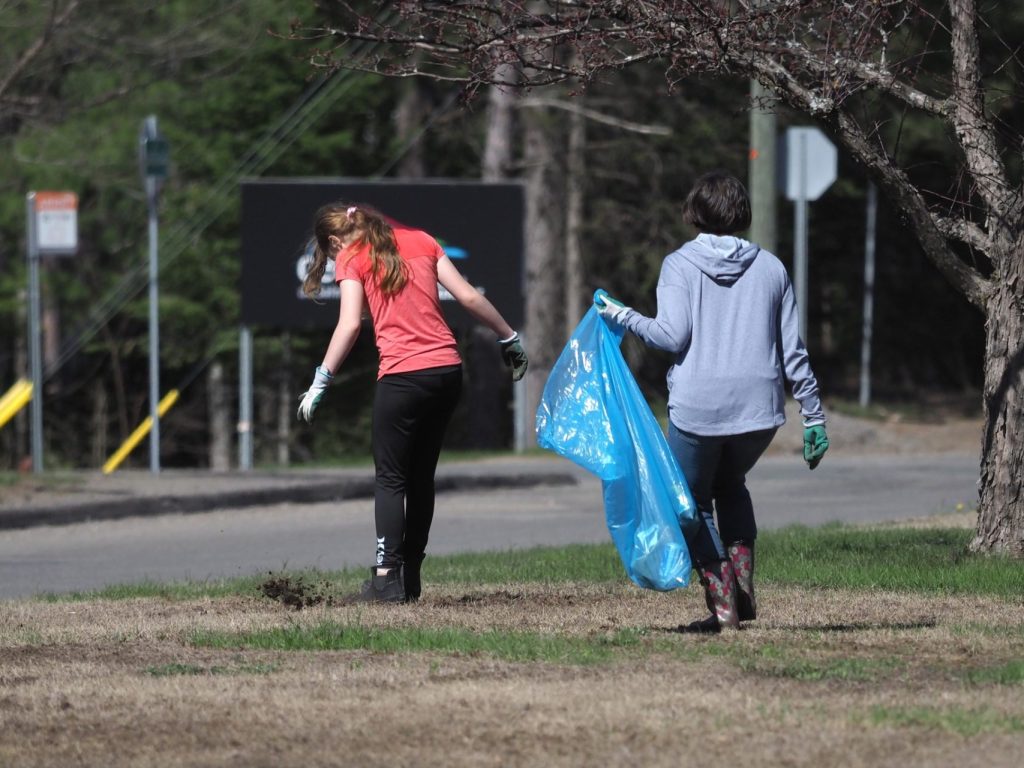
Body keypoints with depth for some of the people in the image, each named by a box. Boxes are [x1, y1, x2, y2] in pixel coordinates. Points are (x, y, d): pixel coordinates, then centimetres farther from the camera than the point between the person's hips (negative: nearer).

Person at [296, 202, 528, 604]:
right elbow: (469, 296, 11)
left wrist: (321, 381, -9)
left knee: (391, 477, 2)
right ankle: (410, 579, 15)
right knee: (422, 476, 14)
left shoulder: (351, 258, 2)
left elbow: (350, 323, -10)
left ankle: (387, 577, -10)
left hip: (402, 375, -5)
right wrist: (509, 338, 20)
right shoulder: (421, 240, 16)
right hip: (448, 369, 5)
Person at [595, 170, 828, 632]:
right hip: (759, 406, 4)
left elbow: (672, 335, -13)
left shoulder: (680, 265, -2)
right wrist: (813, 414, 13)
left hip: (697, 406, -4)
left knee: (693, 504, 12)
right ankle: (743, 588, 14)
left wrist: (624, 317, 2)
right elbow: (792, 351, 7)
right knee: (731, 486, 28)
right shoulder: (770, 268, 8)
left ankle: (723, 606, 1)